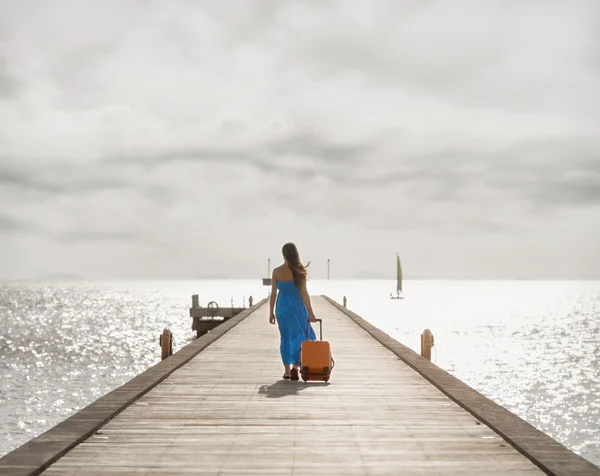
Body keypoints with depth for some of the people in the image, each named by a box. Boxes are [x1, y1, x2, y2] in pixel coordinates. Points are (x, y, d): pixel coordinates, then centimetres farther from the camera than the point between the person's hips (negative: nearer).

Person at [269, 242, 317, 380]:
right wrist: (310, 313, -6)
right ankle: (295, 367, -4)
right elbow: (304, 293, -11)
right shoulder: (300, 271, -9)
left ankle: (287, 370, 13)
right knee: (302, 337, 10)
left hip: (282, 307, 3)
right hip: (297, 307, -3)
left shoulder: (276, 271, -3)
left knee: (286, 338, 13)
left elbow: (273, 293, 0)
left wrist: (271, 312, 9)